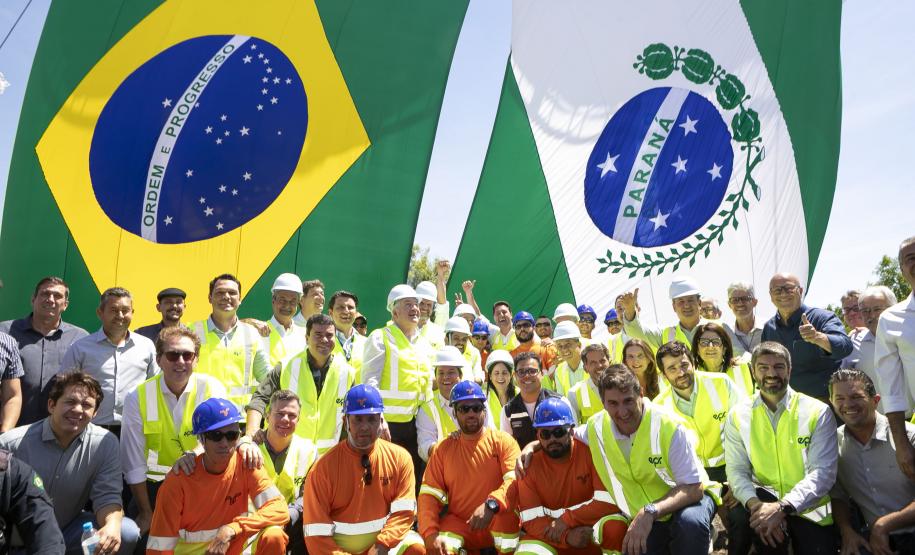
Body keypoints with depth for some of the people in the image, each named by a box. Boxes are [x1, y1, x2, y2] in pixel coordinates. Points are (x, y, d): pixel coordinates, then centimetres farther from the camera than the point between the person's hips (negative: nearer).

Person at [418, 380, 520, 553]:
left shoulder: (503, 441, -2)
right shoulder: (443, 449, 6)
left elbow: (517, 481, -17)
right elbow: (429, 493, -1)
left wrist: (491, 504, -35)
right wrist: (430, 533, -18)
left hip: (499, 525, 0)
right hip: (459, 525, 0)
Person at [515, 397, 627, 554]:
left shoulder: (591, 451, -12)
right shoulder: (529, 466, -7)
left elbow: (609, 501, -17)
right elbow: (531, 520, -11)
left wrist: (567, 518, -19)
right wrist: (567, 536, -26)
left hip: (592, 531, 0)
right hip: (550, 538, 1)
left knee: (616, 526, -31)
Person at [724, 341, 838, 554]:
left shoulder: (818, 412, -4)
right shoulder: (738, 415, 1)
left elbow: (823, 472, -13)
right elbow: (737, 471, -5)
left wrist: (782, 507, -26)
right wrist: (755, 504, -26)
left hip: (808, 508, 0)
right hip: (763, 499, 0)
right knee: (738, 517, -30)